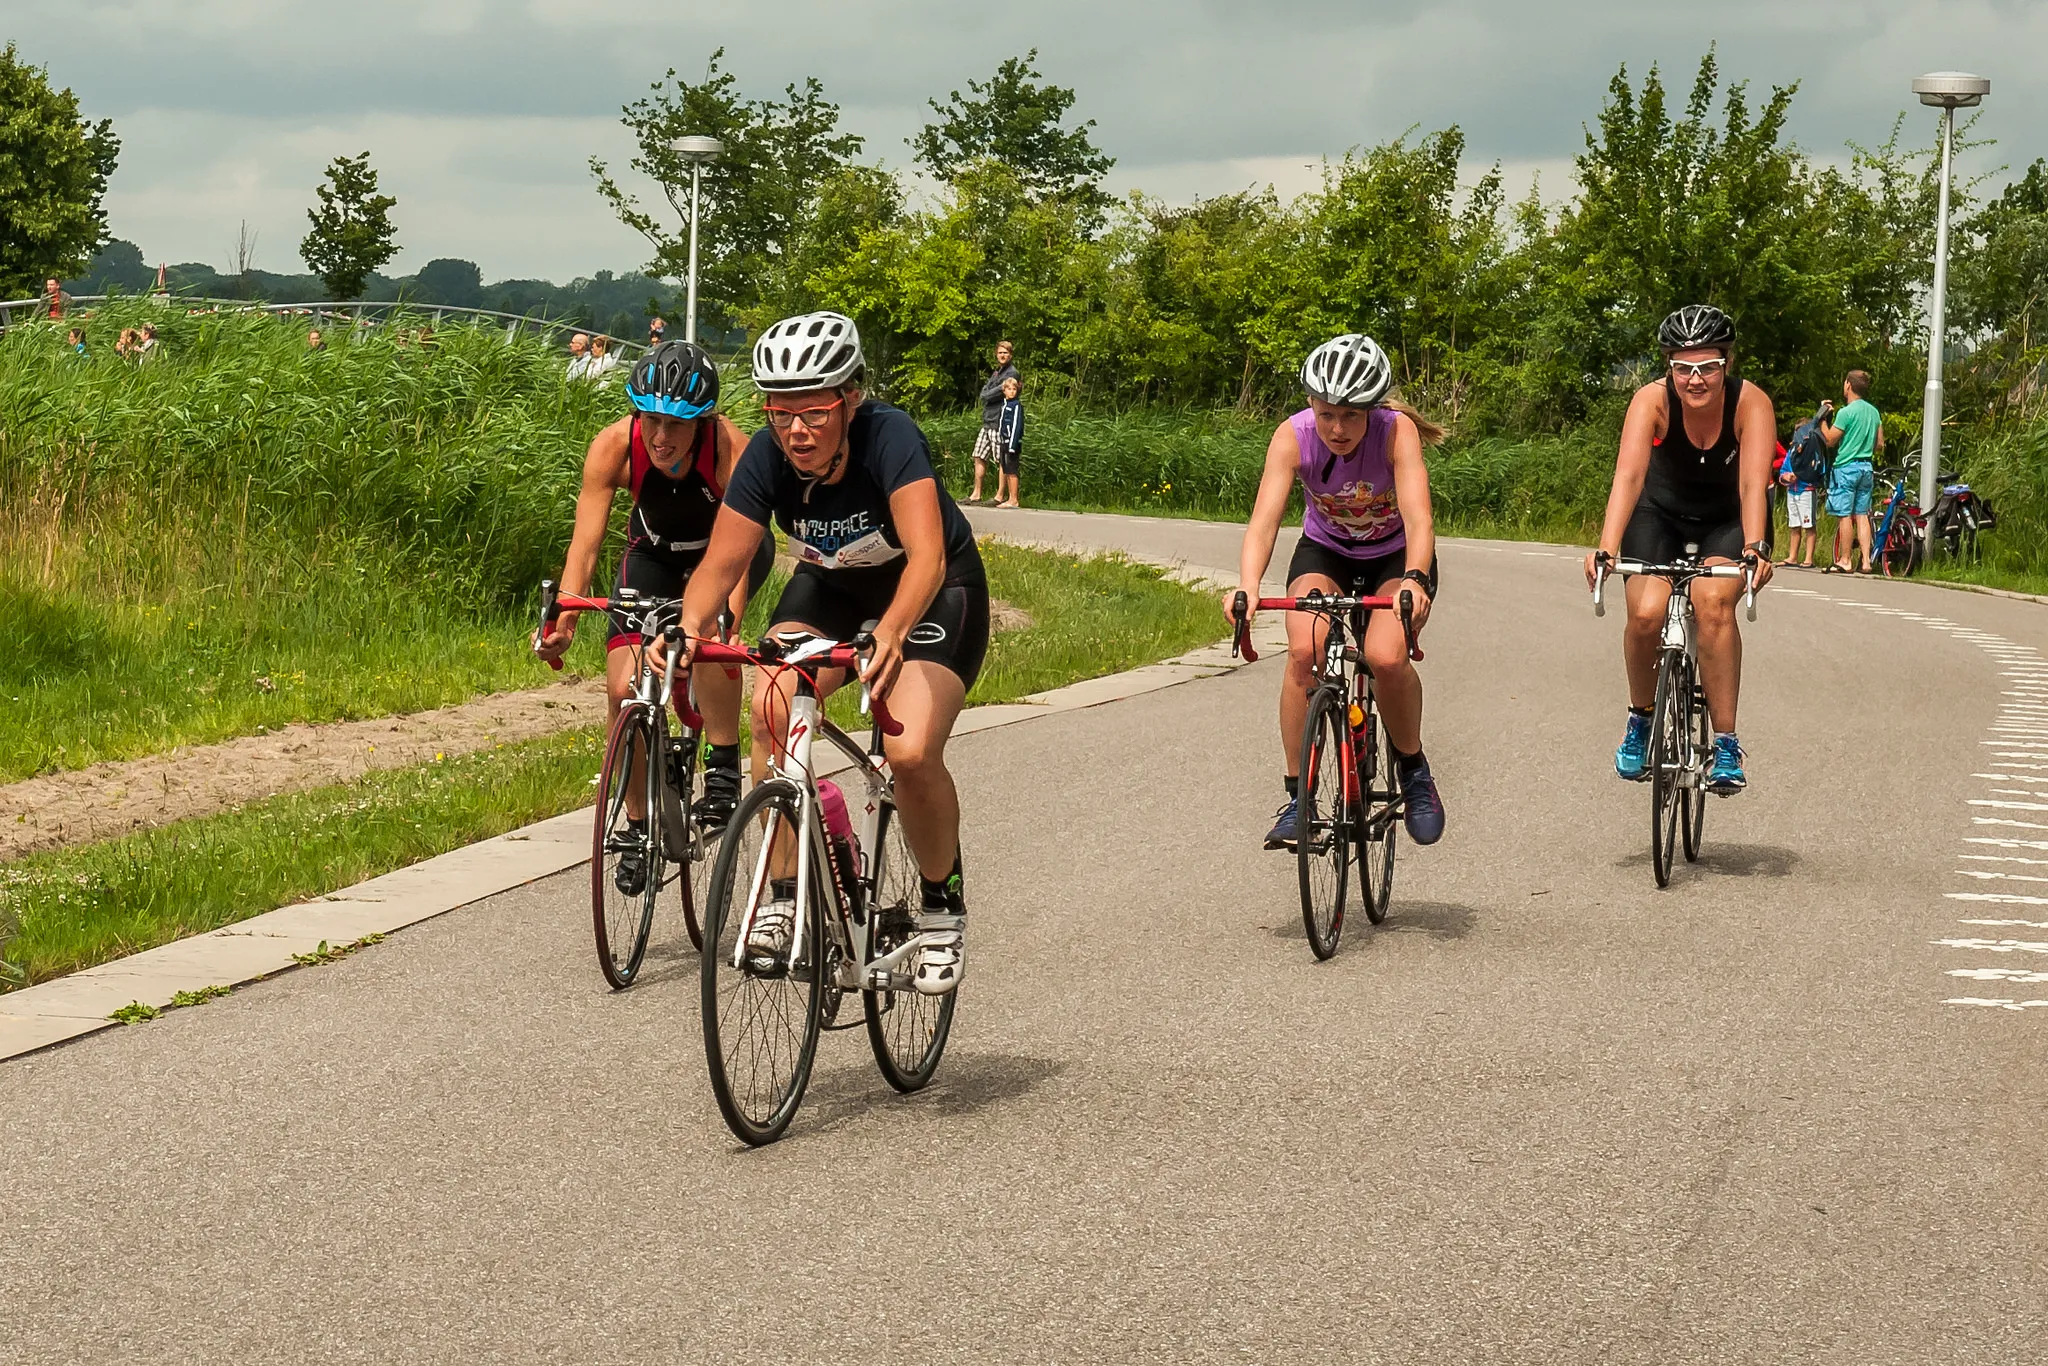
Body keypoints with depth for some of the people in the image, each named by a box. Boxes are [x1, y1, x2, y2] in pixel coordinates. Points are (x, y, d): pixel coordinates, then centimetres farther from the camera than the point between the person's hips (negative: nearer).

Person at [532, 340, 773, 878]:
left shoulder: (732, 450, -36)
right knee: (624, 692, -11)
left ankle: (723, 769, -17)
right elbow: (585, 542, -32)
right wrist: (562, 621, -46)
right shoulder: (614, 446, -30)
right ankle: (639, 828, 9)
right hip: (655, 553, 3)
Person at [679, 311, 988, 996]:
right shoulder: (767, 457, -21)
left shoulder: (889, 437, -33)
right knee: (772, 708, -25)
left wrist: (891, 632, -63)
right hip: (832, 586, 4)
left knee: (911, 752, -26)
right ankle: (787, 896, -11)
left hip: (931, 593, -4)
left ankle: (943, 902, 2)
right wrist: (689, 627, -41)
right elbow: (719, 565, -20)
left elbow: (926, 556, -45)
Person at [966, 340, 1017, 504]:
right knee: (979, 458, 9)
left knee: (1001, 461, -5)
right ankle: (976, 495, 14)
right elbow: (983, 394, 9)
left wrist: (989, 394, 4)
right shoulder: (997, 373, 21)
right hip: (987, 423, 9)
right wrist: (1001, 387, -4)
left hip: (999, 423, -9)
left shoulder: (1012, 374, -7)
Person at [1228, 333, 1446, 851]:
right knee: (1305, 651, -27)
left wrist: (1414, 580, -60)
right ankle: (1297, 796, -15)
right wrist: (1246, 587, -54)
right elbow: (1264, 519, -35)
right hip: (1325, 552, 2)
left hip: (1396, 558, -2)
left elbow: (1418, 518, -40)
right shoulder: (1292, 437, -25)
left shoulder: (1397, 432, -29)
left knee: (1387, 658, -29)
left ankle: (1413, 769, -1)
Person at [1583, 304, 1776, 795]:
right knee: (1646, 613, -23)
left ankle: (1726, 744, -21)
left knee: (1713, 602, -30)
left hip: (1729, 520, -1)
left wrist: (1756, 547, -54)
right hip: (1662, 514, 1)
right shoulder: (1653, 400, -25)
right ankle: (1640, 718, 7)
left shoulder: (1751, 403, -25)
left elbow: (1753, 483, -37)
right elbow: (1628, 475, -37)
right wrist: (1607, 548, -52)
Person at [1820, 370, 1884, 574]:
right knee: (1862, 515, 7)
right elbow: (1880, 444, 14)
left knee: (1844, 514, -3)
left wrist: (1823, 421, 3)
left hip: (1846, 467, -7)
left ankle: (1844, 561, -2)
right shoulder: (1873, 411, 9)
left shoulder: (1846, 412, -13)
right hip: (1866, 468, 7)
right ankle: (1865, 560, 3)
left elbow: (1830, 440, -9)